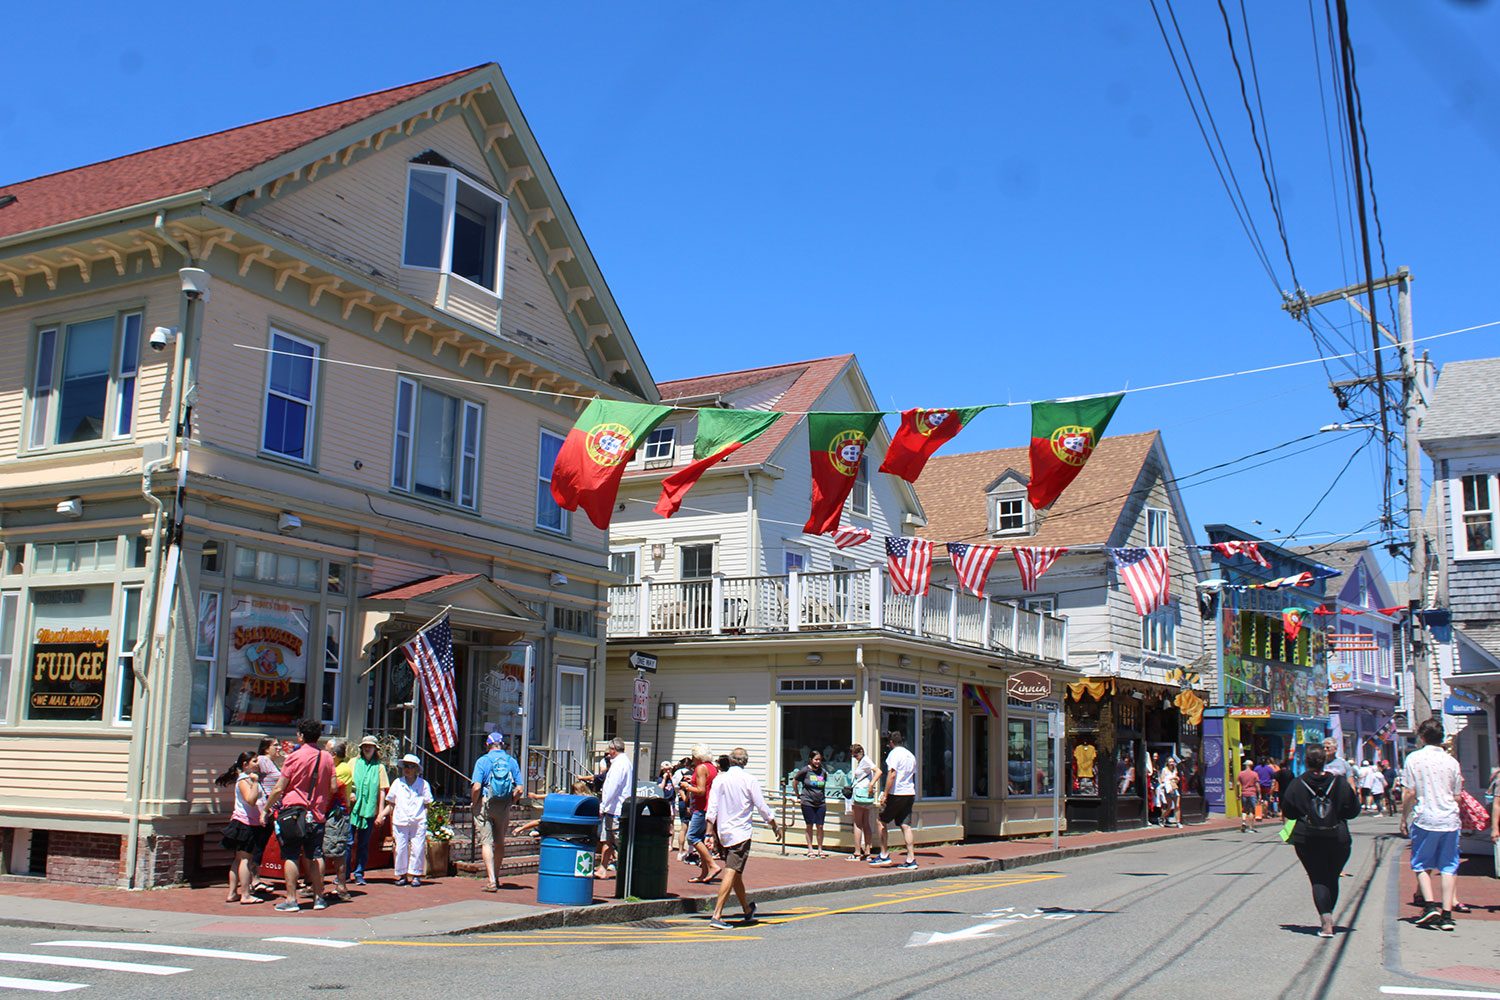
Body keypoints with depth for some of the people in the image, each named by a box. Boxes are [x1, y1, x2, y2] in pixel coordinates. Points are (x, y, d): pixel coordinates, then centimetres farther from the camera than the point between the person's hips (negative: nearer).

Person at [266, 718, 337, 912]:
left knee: (290, 857, 0)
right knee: (315, 856, 10)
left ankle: (291, 899, -2)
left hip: (292, 810, -4)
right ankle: (318, 897, 9)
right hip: (317, 814, 4)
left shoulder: (294, 757, -6)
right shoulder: (326, 758, 6)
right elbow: (333, 787, 7)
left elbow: (278, 789, -7)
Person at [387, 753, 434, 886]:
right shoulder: (397, 783, 11)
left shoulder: (423, 784, 7)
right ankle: (402, 875, 11)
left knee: (418, 848, -5)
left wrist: (425, 821, 1)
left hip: (418, 822, -1)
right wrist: (392, 827, 11)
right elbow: (392, 804, 15)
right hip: (400, 822, 1)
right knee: (400, 848, -1)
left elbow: (426, 805, 11)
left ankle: (415, 875, 5)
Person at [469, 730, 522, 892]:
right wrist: (509, 802, 13)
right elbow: (520, 790, -1)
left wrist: (474, 804, -1)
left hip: (485, 805, -3)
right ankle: (495, 877, 30)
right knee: (500, 843, 17)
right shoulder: (512, 762, 4)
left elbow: (476, 787, -16)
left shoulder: (482, 761, -6)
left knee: (486, 842, -4)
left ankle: (491, 881, -13)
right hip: (504, 806, 3)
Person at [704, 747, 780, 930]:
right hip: (741, 833, -5)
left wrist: (710, 832, 1)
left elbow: (712, 809, -2)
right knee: (732, 873, -8)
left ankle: (748, 910, 35)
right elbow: (762, 807, -4)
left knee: (736, 873, 18)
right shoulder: (749, 781, -7)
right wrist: (775, 827, 10)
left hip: (723, 833, 5)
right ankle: (717, 916, -17)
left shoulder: (720, 780, 2)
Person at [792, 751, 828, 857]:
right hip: (807, 802, -3)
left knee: (820, 826, 3)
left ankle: (820, 849, 13)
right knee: (809, 826, 3)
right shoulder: (805, 771, -5)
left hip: (821, 803, 3)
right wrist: (798, 796, 9)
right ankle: (810, 849, 12)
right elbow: (794, 782, 6)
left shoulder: (823, 772, 7)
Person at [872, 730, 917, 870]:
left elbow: (892, 775, -17)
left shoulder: (894, 753, -8)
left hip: (896, 793, -7)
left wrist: (885, 795, -16)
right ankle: (911, 859, -2)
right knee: (906, 826, 5)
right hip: (909, 794, 7)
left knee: (882, 822, 6)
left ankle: (884, 856, 7)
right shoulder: (911, 755, 15)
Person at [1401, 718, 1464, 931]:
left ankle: (1429, 905, -7)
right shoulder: (1451, 761, 4)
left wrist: (1404, 817, 4)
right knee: (1449, 866, 7)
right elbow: (1457, 795, 9)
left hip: (1424, 819, -2)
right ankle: (1446, 913, 2)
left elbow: (1409, 793, -7)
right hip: (1449, 818, 2)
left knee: (1421, 865, 9)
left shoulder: (1414, 758, -5)